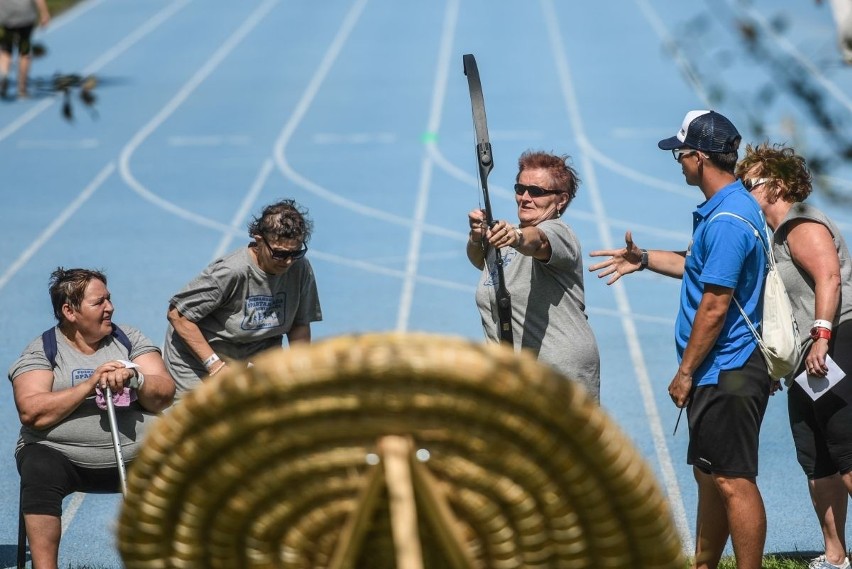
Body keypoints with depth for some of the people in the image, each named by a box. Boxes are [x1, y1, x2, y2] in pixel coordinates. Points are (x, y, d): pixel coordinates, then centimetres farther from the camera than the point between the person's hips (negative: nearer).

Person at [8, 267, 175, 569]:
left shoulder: (129, 338, 13)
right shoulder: (40, 351, 4)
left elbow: (164, 396, 4)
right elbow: (32, 413, -12)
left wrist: (134, 378, -16)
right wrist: (90, 385, -17)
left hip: (136, 457, 2)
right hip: (60, 455, -2)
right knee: (39, 471, -34)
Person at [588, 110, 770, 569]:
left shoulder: (726, 221, -21)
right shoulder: (733, 207, 11)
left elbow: (714, 307, -22)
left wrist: (685, 372, -16)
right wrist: (644, 259, 26)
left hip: (726, 374, -11)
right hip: (717, 374, 11)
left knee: (733, 481, -6)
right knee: (709, 476, 18)